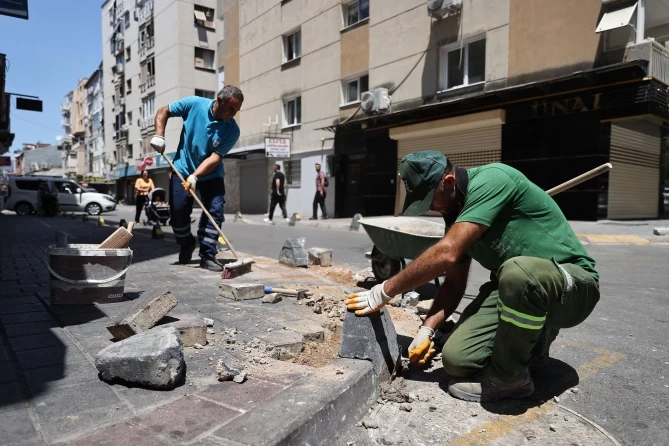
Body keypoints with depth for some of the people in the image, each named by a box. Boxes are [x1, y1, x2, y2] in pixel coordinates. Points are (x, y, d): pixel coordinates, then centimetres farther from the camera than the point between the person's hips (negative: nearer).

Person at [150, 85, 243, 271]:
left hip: (211, 175, 0)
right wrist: (159, 135, -17)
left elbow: (215, 157, -21)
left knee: (215, 211, -11)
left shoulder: (232, 130, -16)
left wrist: (195, 176, -32)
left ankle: (208, 255, -1)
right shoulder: (194, 103, -14)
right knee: (178, 212, 1)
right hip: (182, 170, 0)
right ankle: (186, 245, 28)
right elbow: (163, 112, -1)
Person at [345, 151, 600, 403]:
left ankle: (508, 377, -15)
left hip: (573, 284, -6)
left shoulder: (491, 180, -22)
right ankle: (531, 340, 16)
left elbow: (447, 254, -31)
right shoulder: (456, 211, 4)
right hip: (516, 286, 7)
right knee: (456, 359, -12)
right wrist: (427, 329, -5)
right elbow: (454, 283, 8)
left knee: (519, 271, -41)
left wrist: (385, 291, -22)